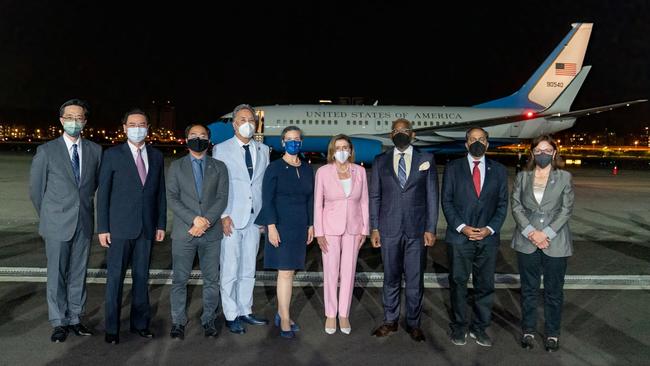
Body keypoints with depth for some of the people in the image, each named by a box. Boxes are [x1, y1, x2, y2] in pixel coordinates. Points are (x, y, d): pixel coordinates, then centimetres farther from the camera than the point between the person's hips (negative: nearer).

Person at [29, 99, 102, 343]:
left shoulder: (95, 150, 4)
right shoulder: (46, 151, -3)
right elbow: (36, 189, 4)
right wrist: (49, 217, 9)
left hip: (84, 223, 2)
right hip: (57, 224, -2)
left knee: (78, 274, 10)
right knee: (57, 275, 5)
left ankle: (75, 319, 22)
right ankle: (59, 323, 17)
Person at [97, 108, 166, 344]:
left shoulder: (156, 156, 9)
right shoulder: (112, 155, -1)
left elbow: (160, 192, 10)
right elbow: (103, 193, -2)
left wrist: (161, 224, 6)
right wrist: (102, 228, -6)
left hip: (146, 228, 3)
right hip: (120, 227, -3)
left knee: (142, 277, 11)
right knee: (115, 278, 4)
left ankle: (140, 323, 23)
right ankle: (112, 328, 16)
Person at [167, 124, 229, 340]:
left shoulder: (219, 167, 9)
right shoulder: (176, 167, 8)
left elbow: (222, 198, 0)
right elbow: (172, 198, -1)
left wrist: (206, 221, -14)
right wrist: (194, 219, -14)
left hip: (212, 233, 1)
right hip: (183, 232, 0)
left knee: (211, 280, 6)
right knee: (179, 279, 4)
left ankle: (209, 320, 18)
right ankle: (178, 322, 17)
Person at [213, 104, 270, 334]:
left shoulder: (263, 150, 11)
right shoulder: (222, 149, 0)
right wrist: (223, 215, -10)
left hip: (255, 217, 4)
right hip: (231, 219, -4)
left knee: (248, 269, 12)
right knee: (230, 270, 1)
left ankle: (245, 311, 25)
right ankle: (231, 316, 13)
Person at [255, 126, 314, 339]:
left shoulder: (307, 170, 10)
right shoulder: (274, 168, -4)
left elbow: (310, 199, 13)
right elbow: (267, 199, -8)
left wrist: (311, 225, 9)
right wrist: (271, 227, -15)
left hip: (300, 227, 5)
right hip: (281, 225, -5)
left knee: (288, 270, 9)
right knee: (286, 272, -6)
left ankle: (281, 313, 21)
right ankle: (285, 320, 3)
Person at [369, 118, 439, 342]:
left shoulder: (426, 159, 4)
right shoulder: (380, 161, 6)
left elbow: (432, 196, 2)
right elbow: (375, 196, 7)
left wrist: (431, 229, -3)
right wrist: (374, 228, 1)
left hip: (417, 230, -1)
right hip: (389, 229, 1)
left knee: (415, 280, 6)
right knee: (391, 278, 11)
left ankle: (413, 323, 21)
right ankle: (390, 321, 24)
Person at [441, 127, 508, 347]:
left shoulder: (499, 171, 8)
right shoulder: (453, 168, 2)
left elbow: (502, 204, 6)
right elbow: (446, 201, -1)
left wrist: (490, 228, -8)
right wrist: (462, 227, -11)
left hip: (488, 238, 2)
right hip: (459, 237, -2)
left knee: (485, 285, 8)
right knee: (458, 284, 6)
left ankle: (479, 328, 23)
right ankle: (459, 327, 20)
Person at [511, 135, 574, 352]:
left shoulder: (564, 177, 1)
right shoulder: (522, 177, 6)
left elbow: (566, 209, -3)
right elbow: (516, 206, 1)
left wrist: (546, 233, -13)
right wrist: (531, 232, -12)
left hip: (555, 243, -1)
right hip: (527, 242, 1)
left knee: (554, 291, 7)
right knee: (528, 289, 10)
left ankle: (552, 333, 22)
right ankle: (528, 331, 23)